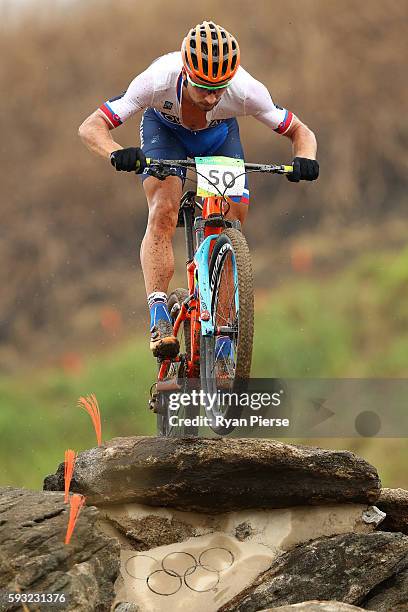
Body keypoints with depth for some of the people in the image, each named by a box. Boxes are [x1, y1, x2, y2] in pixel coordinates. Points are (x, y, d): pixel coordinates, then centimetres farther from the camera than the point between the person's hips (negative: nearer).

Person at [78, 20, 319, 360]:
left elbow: (301, 131, -24)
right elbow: (91, 127, -38)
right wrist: (117, 153, -59)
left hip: (219, 134, 1)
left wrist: (304, 158, -46)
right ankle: (158, 316, -29)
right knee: (163, 213, -27)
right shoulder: (159, 80, -41)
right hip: (165, 128, -1)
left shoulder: (245, 90, -37)